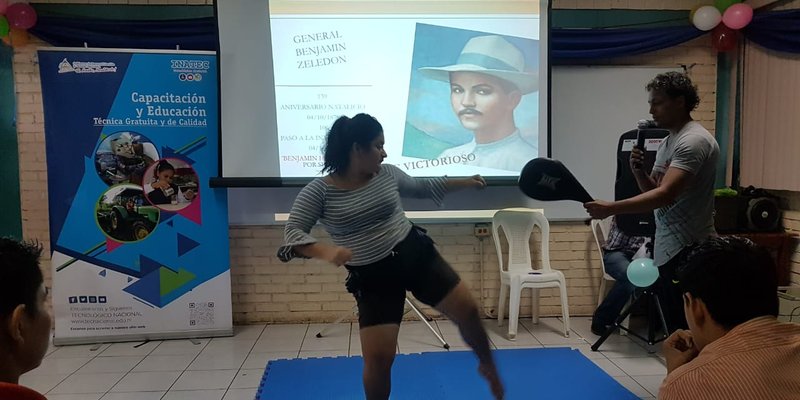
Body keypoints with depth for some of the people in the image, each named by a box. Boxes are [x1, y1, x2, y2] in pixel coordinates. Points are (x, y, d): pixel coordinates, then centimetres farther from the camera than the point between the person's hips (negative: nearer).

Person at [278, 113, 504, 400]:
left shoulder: (387, 174, 0)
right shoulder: (319, 191, -12)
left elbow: (421, 188, 18)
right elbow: (292, 231, -17)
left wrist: (464, 182, 24)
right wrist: (326, 251, -36)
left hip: (415, 255, 3)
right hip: (373, 279, -3)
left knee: (467, 309, 4)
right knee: (378, 358, -6)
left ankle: (488, 366, 36)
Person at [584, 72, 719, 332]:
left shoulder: (694, 140, -15)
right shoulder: (667, 143, 15)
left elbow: (665, 195, -26)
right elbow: (654, 191, 19)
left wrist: (610, 208, -32)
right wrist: (638, 171, 0)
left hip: (688, 251, -9)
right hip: (666, 250, 9)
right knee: (676, 330, 15)